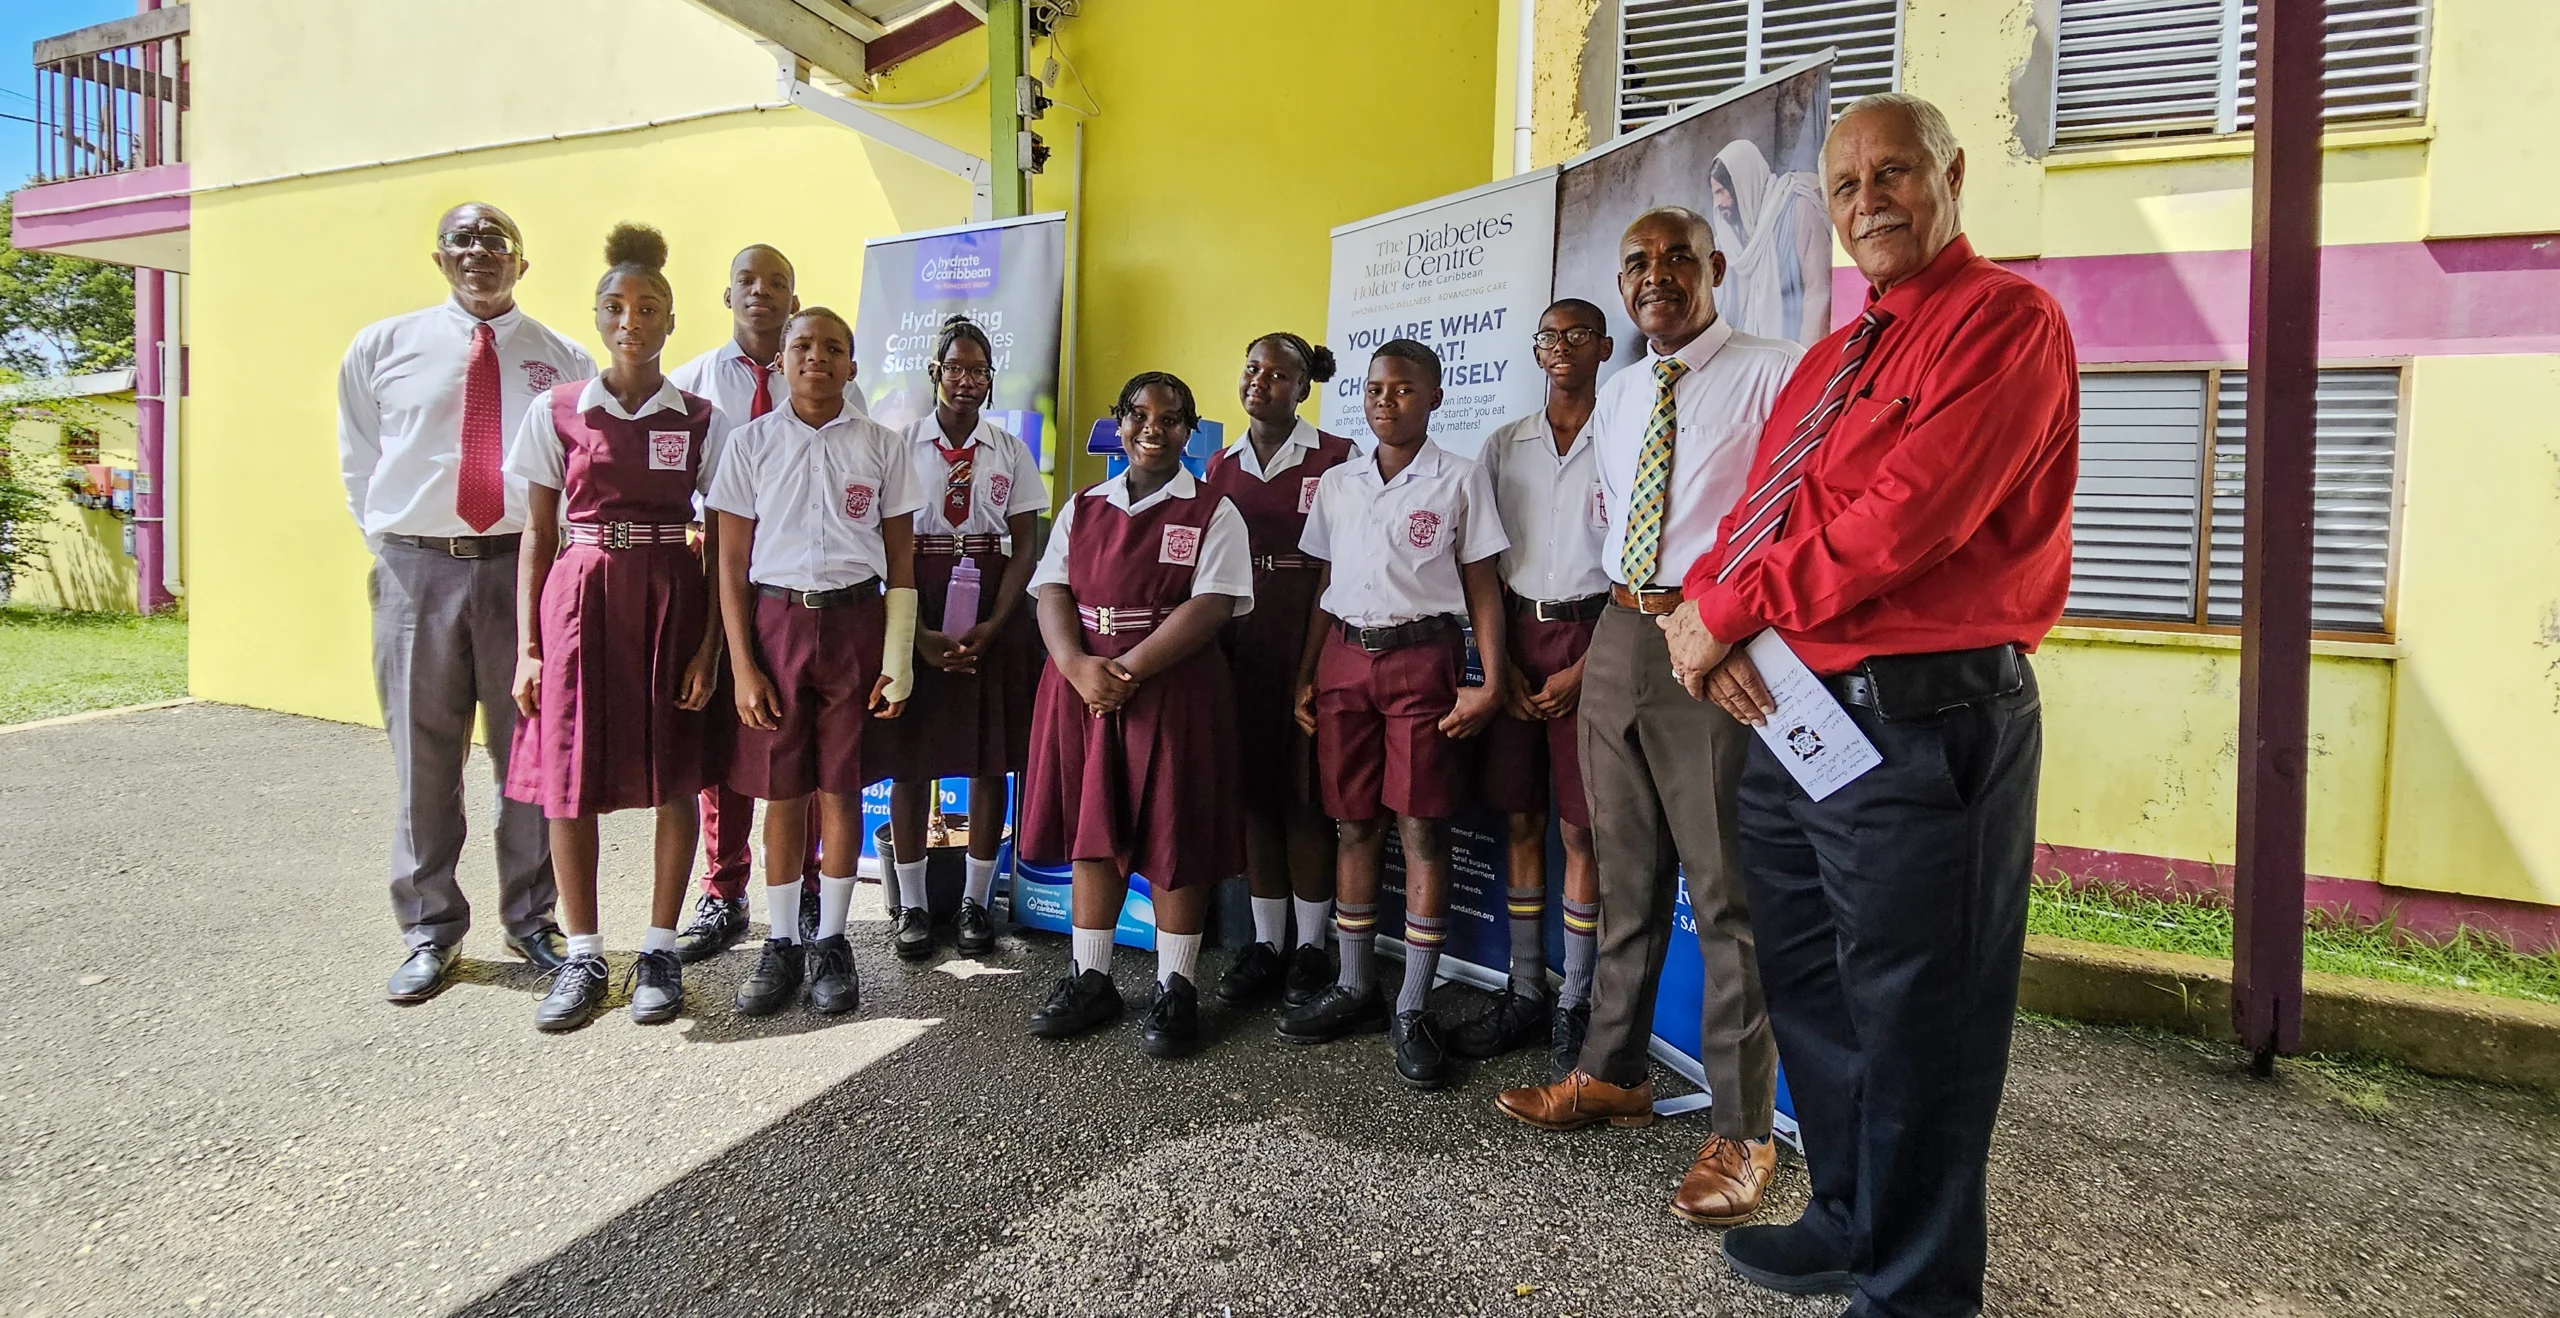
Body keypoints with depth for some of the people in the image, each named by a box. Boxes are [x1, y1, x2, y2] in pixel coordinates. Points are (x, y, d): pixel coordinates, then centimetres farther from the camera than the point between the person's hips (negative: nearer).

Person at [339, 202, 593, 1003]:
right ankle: (431, 932, 22)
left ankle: (532, 918, 23)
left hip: (524, 566, -1)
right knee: (423, 757, 7)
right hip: (416, 568, 1)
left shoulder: (563, 362, 5)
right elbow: (359, 465, 14)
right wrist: (389, 548, 8)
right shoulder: (381, 349, 8)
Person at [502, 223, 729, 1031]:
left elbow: (720, 543, 2)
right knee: (569, 776, 2)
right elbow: (537, 535, 5)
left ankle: (659, 950, 17)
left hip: (672, 600, 0)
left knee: (674, 775, 2)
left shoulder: (702, 421, 3)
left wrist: (710, 645, -5)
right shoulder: (556, 411, 5)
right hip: (581, 597, 1)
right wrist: (528, 645, 0)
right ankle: (582, 957, 17)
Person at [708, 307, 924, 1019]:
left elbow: (901, 558, 5)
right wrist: (741, 665, -3)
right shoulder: (752, 442, 5)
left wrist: (898, 659, -2)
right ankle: (780, 946, 19)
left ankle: (830, 944, 18)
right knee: (781, 789, 5)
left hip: (854, 621, 0)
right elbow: (731, 561, 3)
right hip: (775, 620, 1)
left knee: (840, 789, 4)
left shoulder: (880, 445, 5)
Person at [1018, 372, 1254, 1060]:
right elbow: (1052, 594, 4)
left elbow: (1209, 607, -11)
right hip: (1082, 682, 4)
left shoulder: (1212, 513, 1)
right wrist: (1080, 668, -15)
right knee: (1092, 829, 9)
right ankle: (1090, 979, 23)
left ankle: (1175, 990, 15)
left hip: (1173, 687, -4)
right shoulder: (1082, 509, 14)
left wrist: (1129, 669, -18)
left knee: (1175, 838, 1)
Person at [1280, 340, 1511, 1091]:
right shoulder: (1336, 485, 14)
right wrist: (1305, 676, 11)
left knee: (1422, 829, -4)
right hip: (1344, 660, 4)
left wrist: (1490, 683, -9)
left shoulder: (1460, 481, 3)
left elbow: (1483, 591, 0)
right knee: (1354, 825, 8)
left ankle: (1413, 1011, 4)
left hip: (1422, 660, -3)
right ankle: (1354, 989, 20)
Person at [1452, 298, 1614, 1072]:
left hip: (1590, 639, -3)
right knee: (1520, 820, 6)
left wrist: (1585, 670, -10)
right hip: (1514, 638, 4)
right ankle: (1524, 994, 17)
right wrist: (1500, 664, -1)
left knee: (1580, 827, -1)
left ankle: (1574, 1007, 11)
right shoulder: (1504, 446, 12)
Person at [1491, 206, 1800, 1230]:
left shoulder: (1772, 374, -4)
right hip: (1620, 634, 7)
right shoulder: (1614, 398, 17)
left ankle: (1739, 1129, 13)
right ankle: (1613, 1074, 31)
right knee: (1626, 876, 16)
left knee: (1727, 890, -1)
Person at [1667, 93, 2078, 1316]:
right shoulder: (1831, 356, 19)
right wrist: (1705, 604, -7)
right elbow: (1760, 506, 13)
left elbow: (1904, 514, -20)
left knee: (1913, 1020, 4)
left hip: (1919, 722, -9)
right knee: (1810, 990, 19)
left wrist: (1731, 609, -13)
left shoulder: (2004, 320, -8)